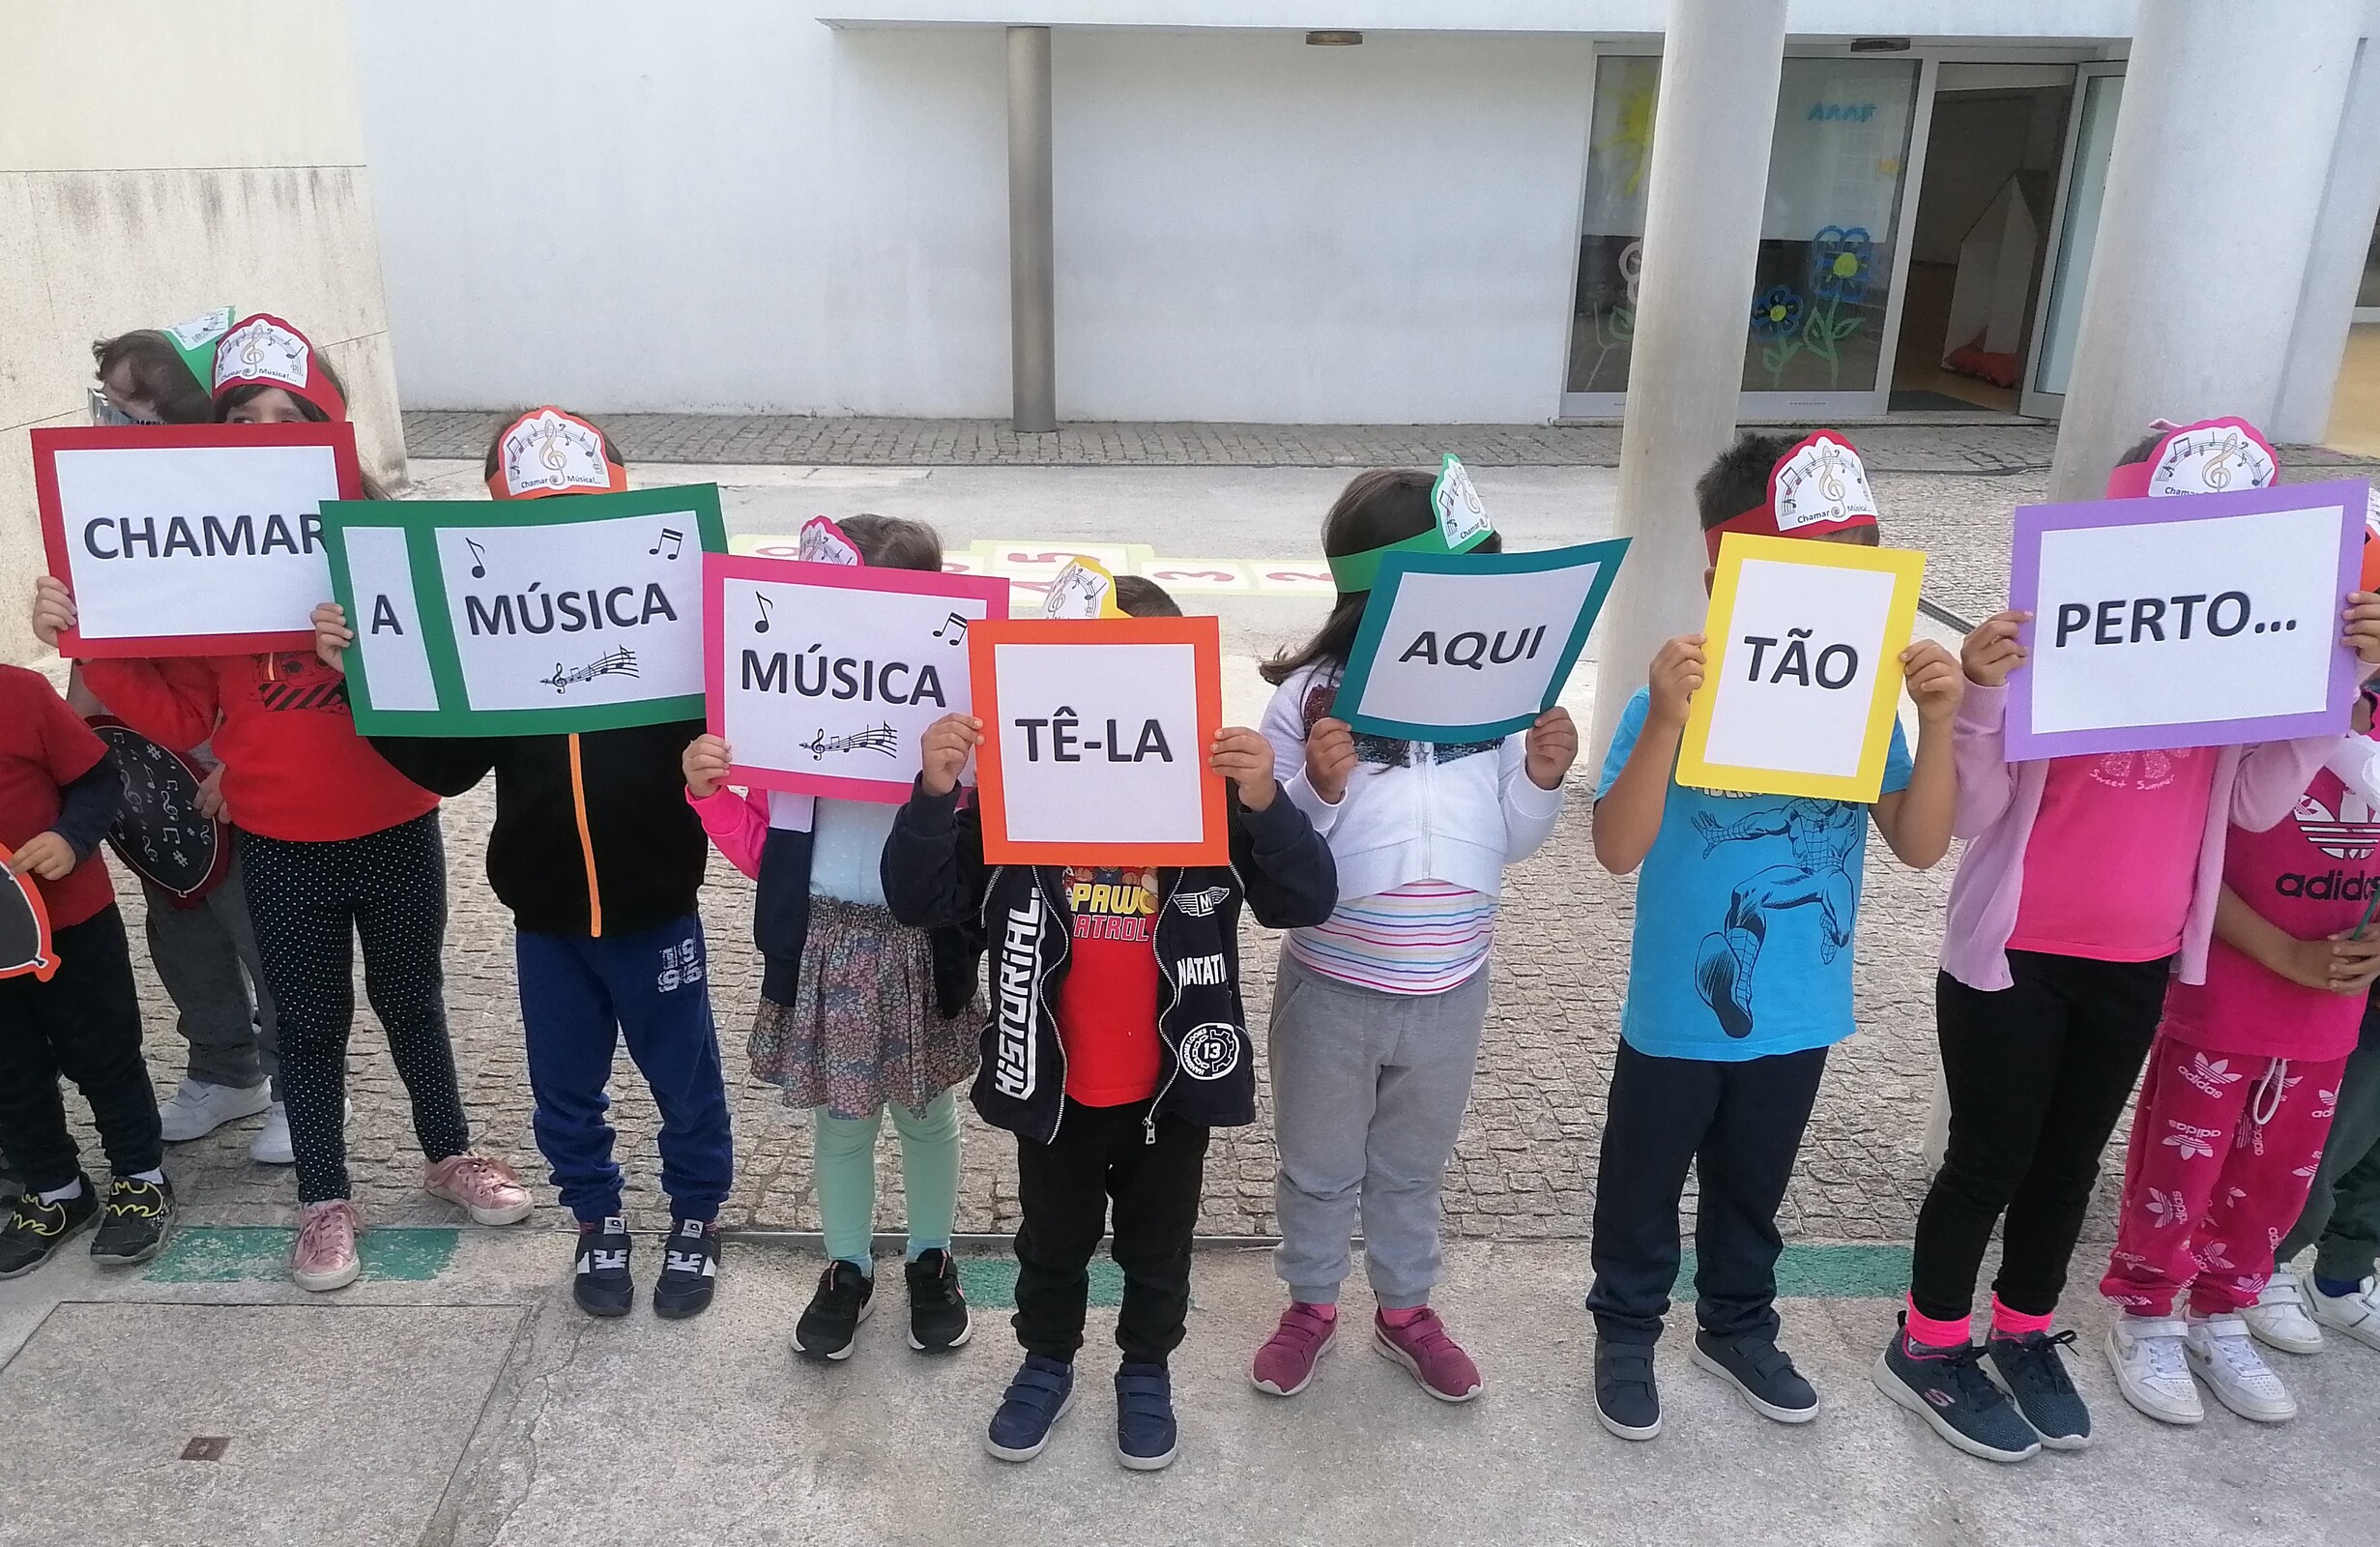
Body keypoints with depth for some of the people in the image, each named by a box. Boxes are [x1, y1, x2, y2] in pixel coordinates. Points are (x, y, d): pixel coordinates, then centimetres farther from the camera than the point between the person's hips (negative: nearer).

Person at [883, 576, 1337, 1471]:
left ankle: (1147, 1372, 47)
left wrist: (1266, 803, -35)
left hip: (1171, 1084, 0)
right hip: (1052, 1085, 0)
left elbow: (1307, 904, -17)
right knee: (1051, 1242, 23)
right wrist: (933, 794, -30)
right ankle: (1046, 1365, 48)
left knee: (1158, 1246, 22)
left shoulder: (1216, 787, -12)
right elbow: (919, 902, -13)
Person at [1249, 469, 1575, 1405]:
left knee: (1413, 1167, 24)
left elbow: (1507, 842, 3)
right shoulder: (1309, 697, -16)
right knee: (1318, 1167, 19)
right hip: (1332, 990, -2)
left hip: (1450, 994, 3)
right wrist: (1318, 790, -31)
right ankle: (1311, 1305, 43)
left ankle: (1406, 1311, 45)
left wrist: (1543, 780, -16)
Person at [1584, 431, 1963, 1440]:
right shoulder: (1677, 699, -20)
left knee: (1752, 1188, 25)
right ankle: (1626, 1330, 39)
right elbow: (1617, 850, -27)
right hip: (1678, 1013, -4)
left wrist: (1939, 723, -21)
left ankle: (1738, 1326, 47)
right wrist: (1664, 722, -39)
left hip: (1799, 1014, 4)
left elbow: (1921, 845, -8)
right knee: (1643, 1188, 17)